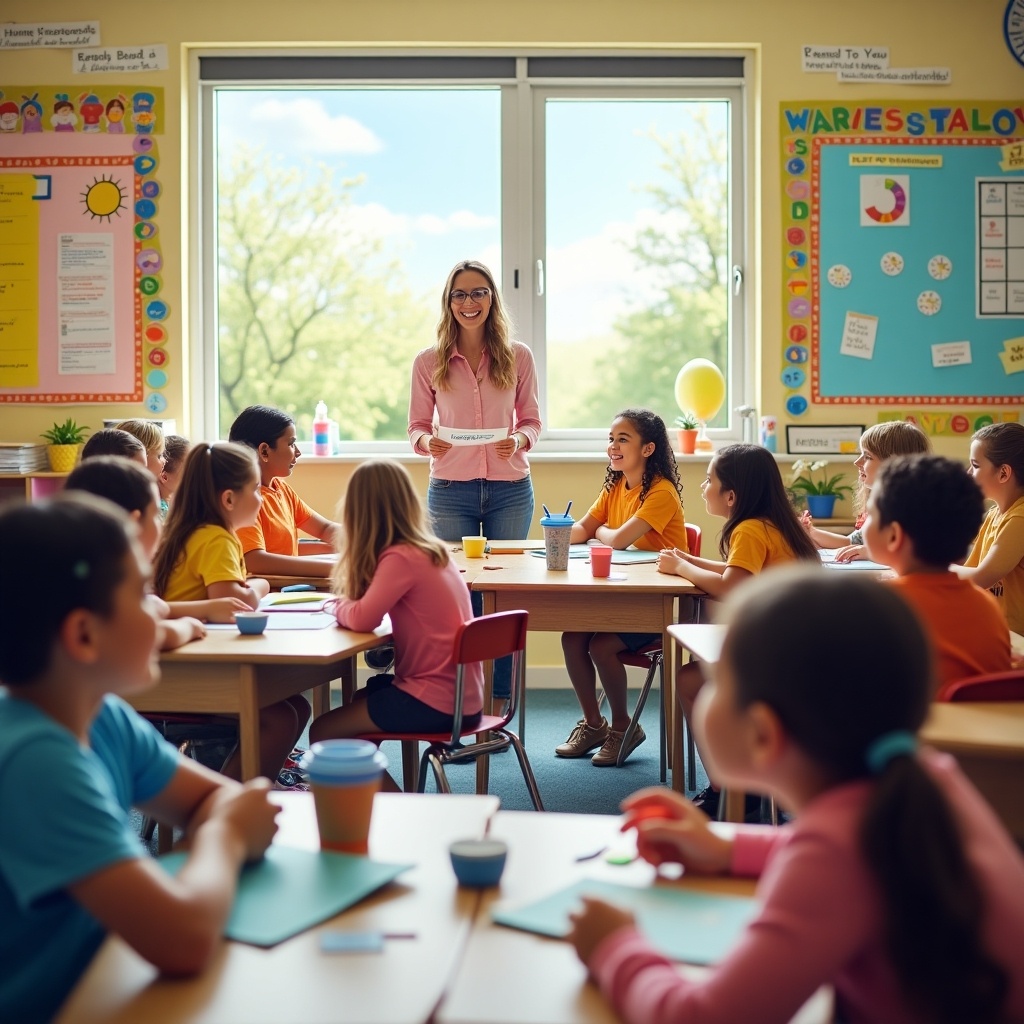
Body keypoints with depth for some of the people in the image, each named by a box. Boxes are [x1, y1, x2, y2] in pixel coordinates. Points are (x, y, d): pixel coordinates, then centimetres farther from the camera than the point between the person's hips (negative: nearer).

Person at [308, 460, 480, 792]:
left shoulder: (400, 558, -17)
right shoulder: (431, 550, 9)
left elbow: (362, 618, -24)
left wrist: (339, 606, -5)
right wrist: (348, 604, 3)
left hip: (436, 701, -9)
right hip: (461, 693, 9)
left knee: (323, 732, 0)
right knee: (362, 696, 29)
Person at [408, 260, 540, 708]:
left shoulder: (518, 356, 3)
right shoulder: (428, 362, 2)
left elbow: (532, 420, 7)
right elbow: (416, 425, 6)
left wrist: (519, 440, -14)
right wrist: (426, 443, -16)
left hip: (510, 490, 1)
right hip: (450, 491, 0)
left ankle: (501, 705, 12)